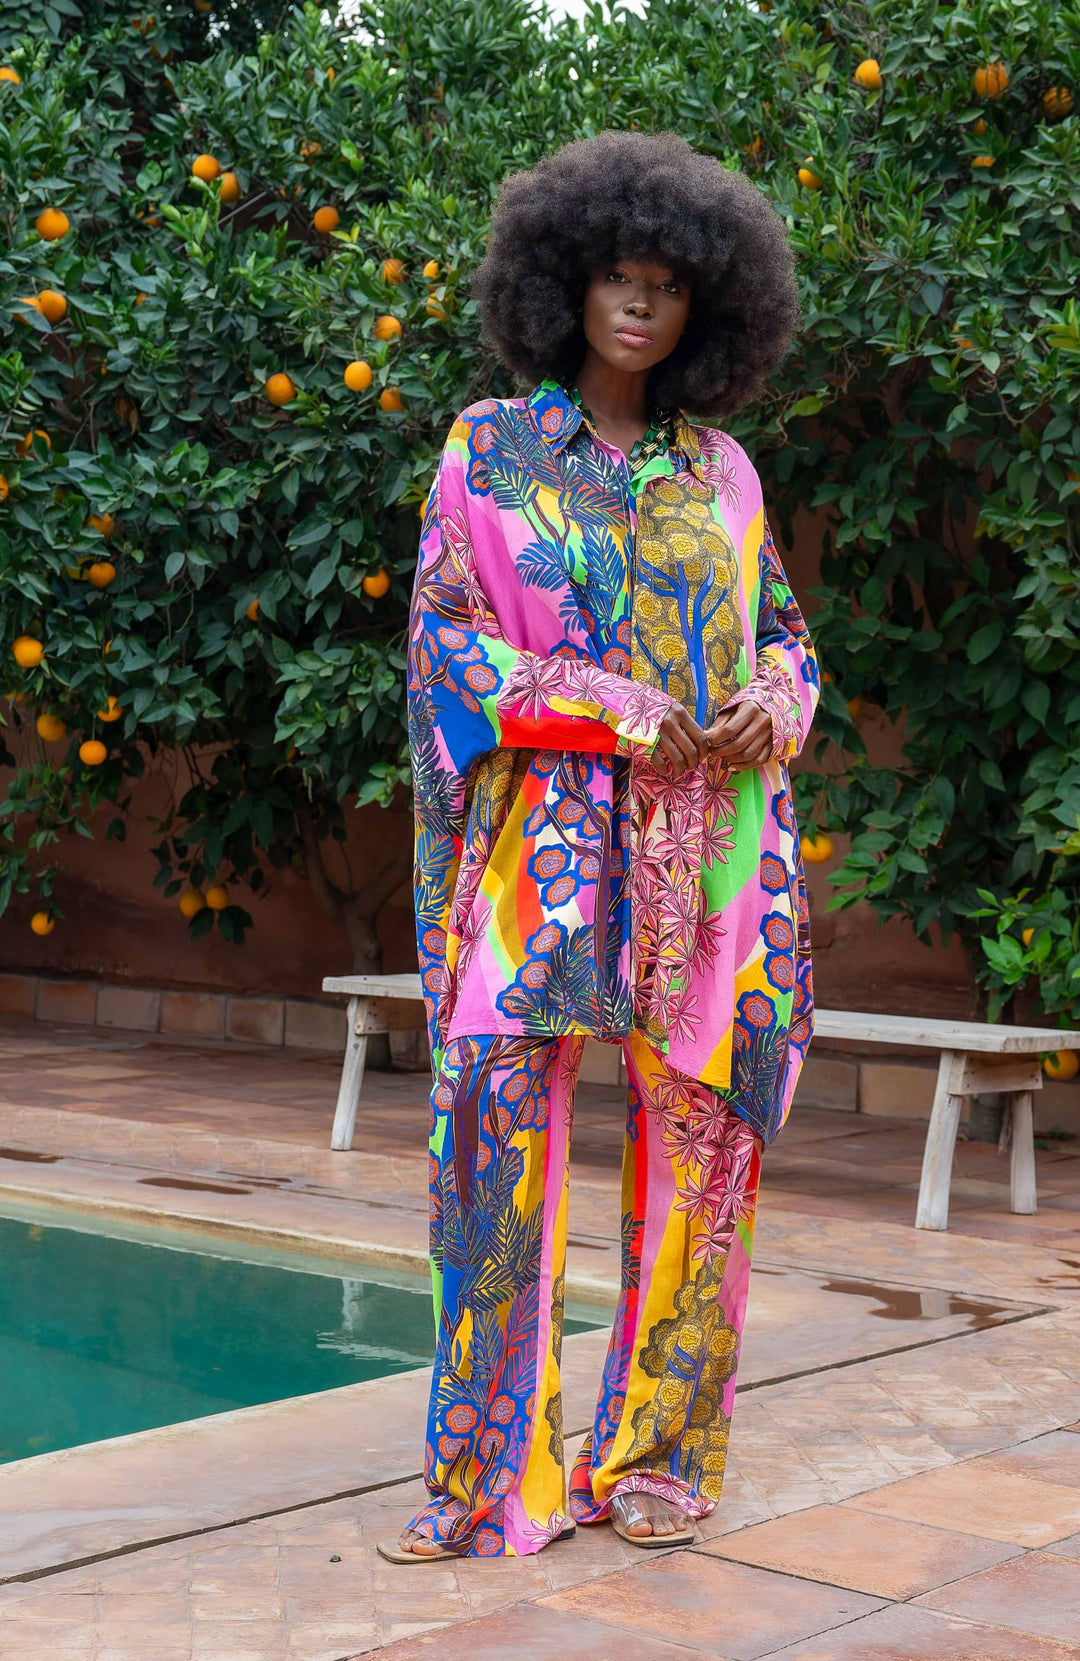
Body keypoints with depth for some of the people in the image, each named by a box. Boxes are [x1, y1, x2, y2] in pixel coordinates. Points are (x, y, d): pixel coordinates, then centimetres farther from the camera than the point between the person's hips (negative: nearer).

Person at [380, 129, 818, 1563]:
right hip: (552, 839, -2)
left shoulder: (718, 469, 14)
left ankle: (661, 1451, 14)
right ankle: (491, 1475, -3)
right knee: (501, 1118, -13)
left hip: (710, 847, 3)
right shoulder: (490, 448, 7)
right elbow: (443, 635, 0)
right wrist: (608, 708, -13)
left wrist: (774, 707, -5)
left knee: (698, 1134, 0)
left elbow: (785, 633, 19)